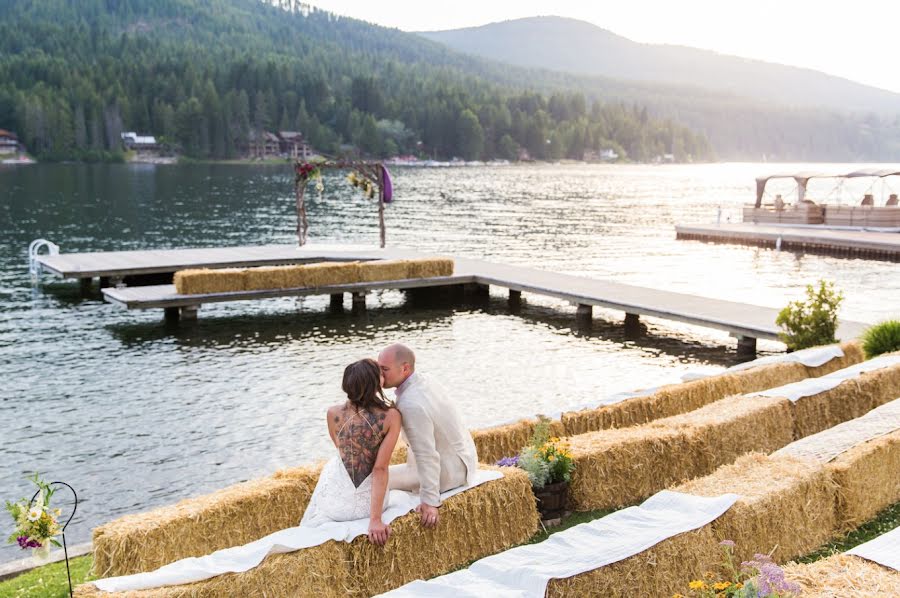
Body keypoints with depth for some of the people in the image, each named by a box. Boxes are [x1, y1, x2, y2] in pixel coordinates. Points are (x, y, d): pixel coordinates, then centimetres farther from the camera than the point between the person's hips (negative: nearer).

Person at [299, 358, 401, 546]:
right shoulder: (391, 416, -17)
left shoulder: (333, 413, -11)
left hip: (338, 503, -1)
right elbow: (380, 469, -20)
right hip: (370, 503, 1)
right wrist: (375, 519, -19)